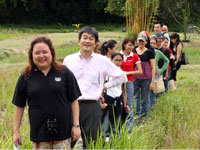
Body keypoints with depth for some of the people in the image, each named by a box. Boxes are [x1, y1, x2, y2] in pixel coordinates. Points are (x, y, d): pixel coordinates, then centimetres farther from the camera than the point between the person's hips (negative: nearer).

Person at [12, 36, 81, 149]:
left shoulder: (64, 73, 1)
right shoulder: (25, 78, 3)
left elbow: (74, 101, 4)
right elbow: (20, 106, 8)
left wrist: (76, 125, 0)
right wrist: (16, 132, 7)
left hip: (63, 131, -1)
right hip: (39, 132, 1)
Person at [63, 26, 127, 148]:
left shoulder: (103, 61, 4)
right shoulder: (68, 60, 8)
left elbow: (122, 76, 14)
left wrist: (105, 86, 8)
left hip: (92, 107, -1)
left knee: (90, 144, 3)